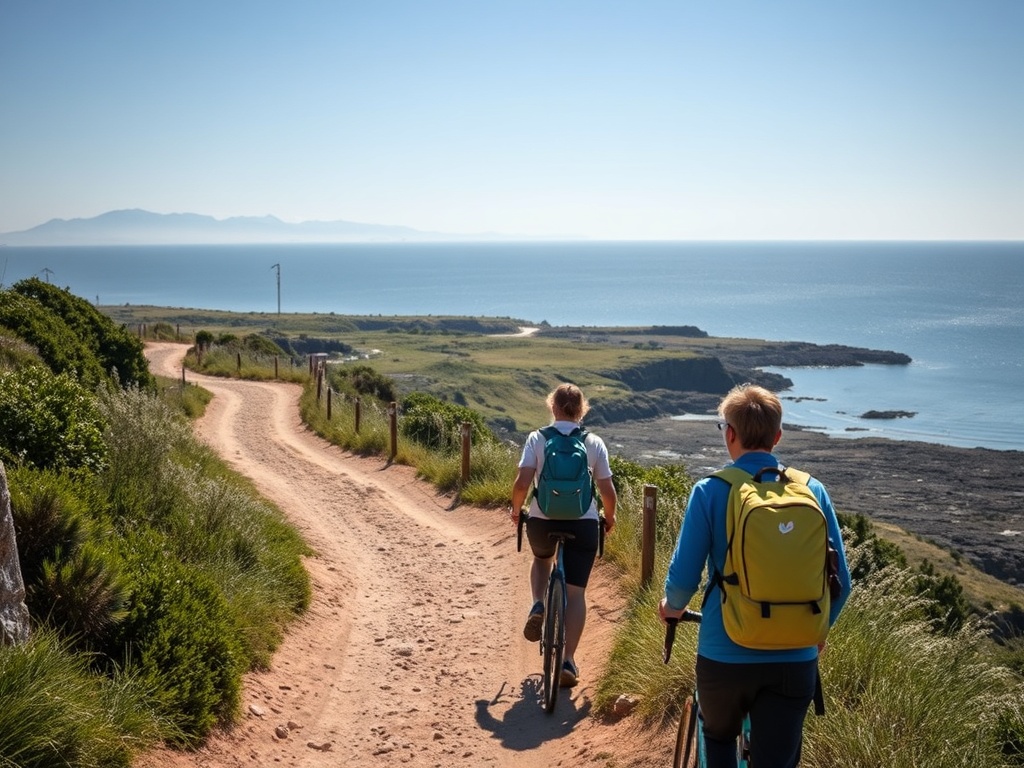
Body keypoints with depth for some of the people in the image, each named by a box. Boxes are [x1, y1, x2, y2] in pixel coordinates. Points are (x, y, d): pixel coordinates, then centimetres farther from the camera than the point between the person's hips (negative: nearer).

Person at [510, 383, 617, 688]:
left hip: (541, 520, 0)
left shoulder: (537, 438, -4)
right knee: (575, 592, 7)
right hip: (583, 523, 0)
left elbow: (522, 483, -11)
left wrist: (515, 509, 7)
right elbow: (607, 490, -2)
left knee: (542, 559, 34)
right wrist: (609, 517, 17)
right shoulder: (594, 443, -1)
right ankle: (568, 661, 3)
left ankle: (539, 607, 9)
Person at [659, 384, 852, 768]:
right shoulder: (812, 491, 0)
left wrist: (672, 607, 15)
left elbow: (683, 576, -8)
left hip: (725, 655, -1)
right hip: (794, 659, 2)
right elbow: (840, 581, 2)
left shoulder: (710, 491, -8)